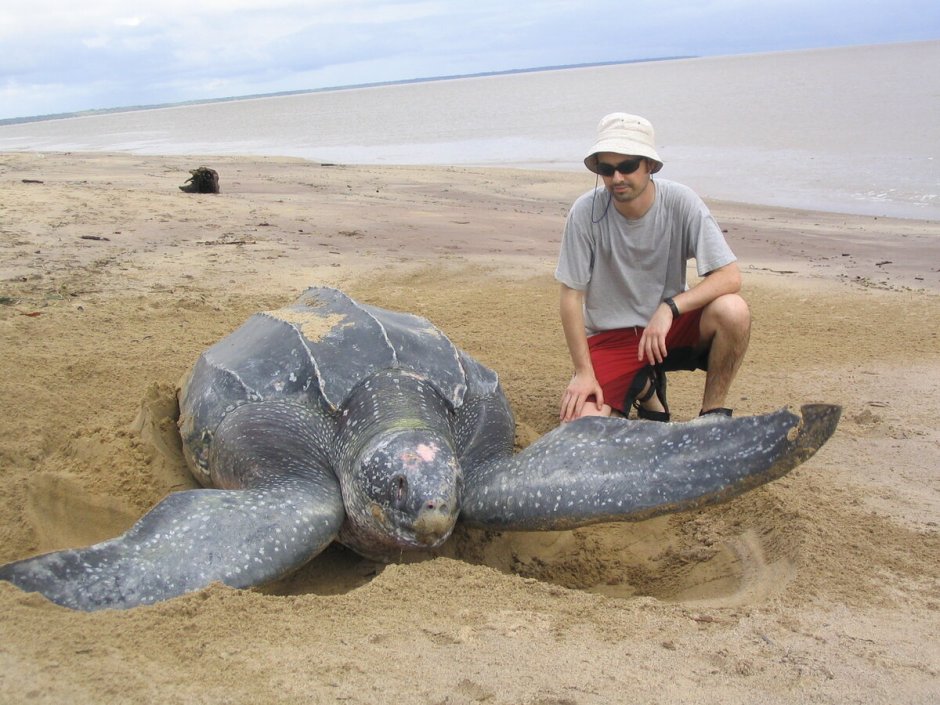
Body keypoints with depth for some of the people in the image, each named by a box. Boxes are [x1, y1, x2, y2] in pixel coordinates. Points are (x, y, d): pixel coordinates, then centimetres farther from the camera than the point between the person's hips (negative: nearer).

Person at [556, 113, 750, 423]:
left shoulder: (680, 202, -15)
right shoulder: (585, 212, -16)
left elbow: (730, 277, -18)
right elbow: (571, 295, -10)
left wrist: (670, 308, -32)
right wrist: (583, 371, -14)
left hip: (671, 326, 0)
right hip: (609, 336, 0)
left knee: (732, 310, -30)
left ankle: (713, 413, -6)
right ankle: (643, 388, 14)